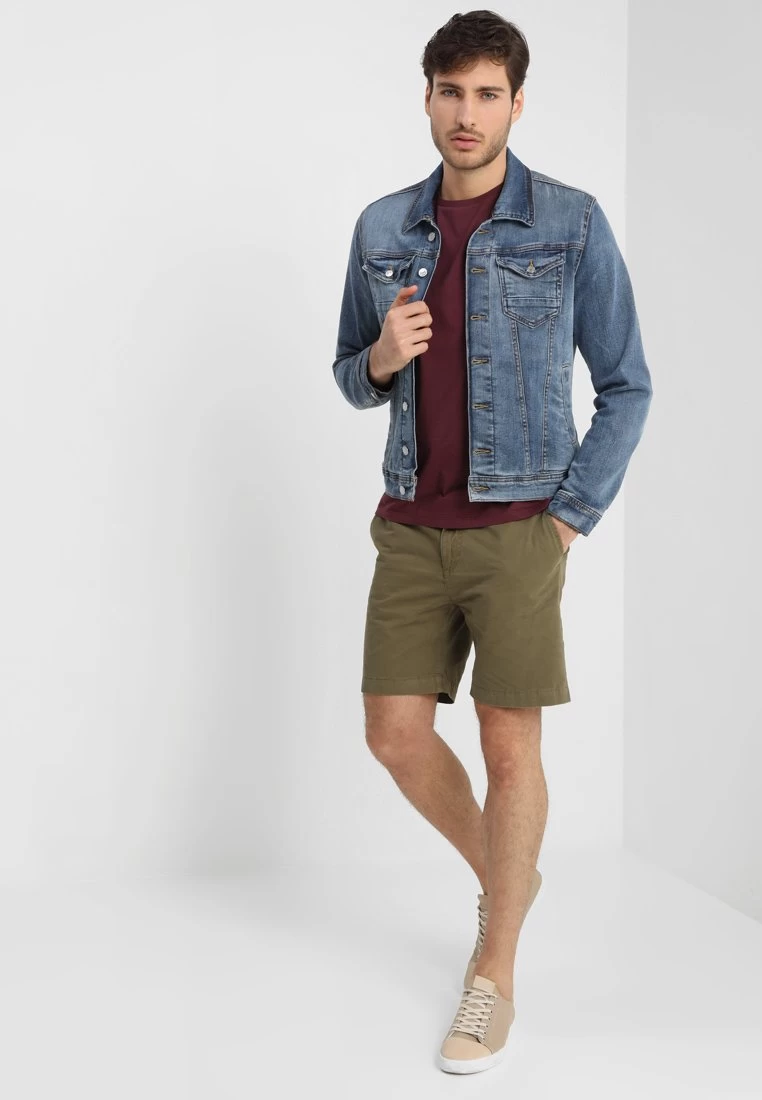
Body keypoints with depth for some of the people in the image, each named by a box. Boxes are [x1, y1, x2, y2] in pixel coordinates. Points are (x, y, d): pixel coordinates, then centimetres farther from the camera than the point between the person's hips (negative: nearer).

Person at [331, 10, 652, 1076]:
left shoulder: (572, 224, -5)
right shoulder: (382, 229, 6)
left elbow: (626, 388, -1)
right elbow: (352, 378, 15)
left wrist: (570, 518, -9)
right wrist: (380, 359, -9)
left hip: (519, 530, -4)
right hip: (412, 529, 4)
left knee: (510, 747, -2)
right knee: (396, 735, 2)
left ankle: (493, 976, 13)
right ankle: (503, 871, 31)